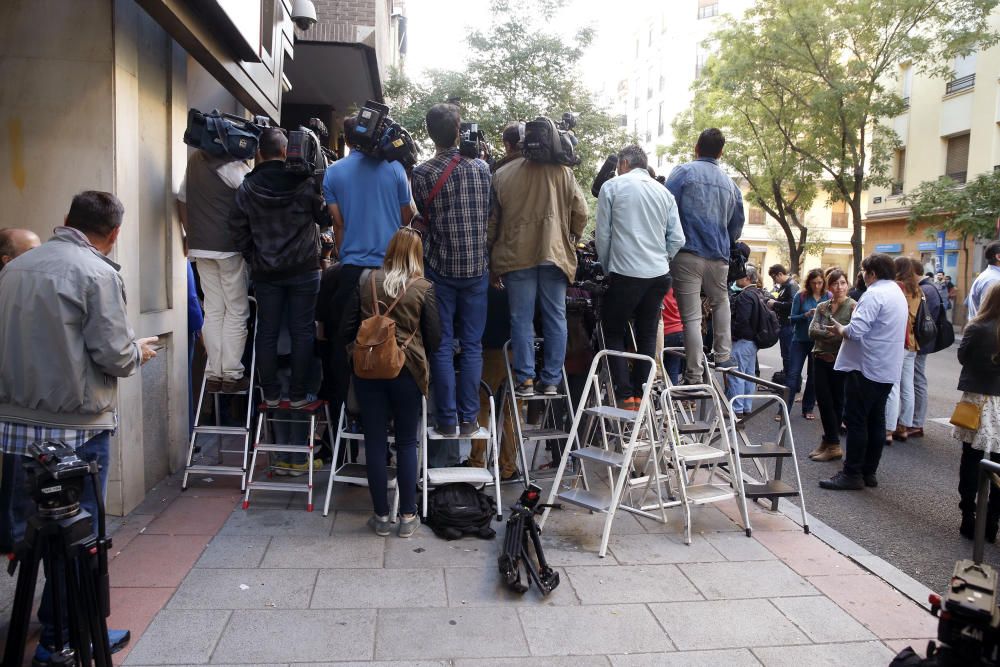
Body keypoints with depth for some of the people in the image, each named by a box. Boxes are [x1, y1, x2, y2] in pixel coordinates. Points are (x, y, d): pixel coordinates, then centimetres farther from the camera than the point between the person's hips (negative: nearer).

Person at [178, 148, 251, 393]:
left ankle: (213, 375, 11)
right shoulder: (232, 164, -12)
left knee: (213, 310, 9)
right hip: (229, 246, -6)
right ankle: (232, 375, 3)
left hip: (200, 246, 7)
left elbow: (181, 200, 17)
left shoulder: (194, 160, 12)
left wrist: (190, 236, 21)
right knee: (237, 311, 1)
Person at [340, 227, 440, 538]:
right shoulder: (424, 288, -4)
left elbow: (346, 331, 5)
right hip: (407, 372, -1)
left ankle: (381, 516, 16)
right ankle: (408, 516, 15)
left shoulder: (366, 283, 2)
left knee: (375, 441, 9)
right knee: (406, 443, 10)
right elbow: (434, 339, -1)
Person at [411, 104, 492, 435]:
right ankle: (468, 418, 11)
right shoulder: (482, 168, -1)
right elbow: (489, 214, 9)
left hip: (440, 268, -2)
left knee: (441, 345, 6)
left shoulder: (422, 173, -7)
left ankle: (447, 419, 9)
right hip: (476, 267, 2)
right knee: (472, 345, 8)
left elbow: (422, 218, 3)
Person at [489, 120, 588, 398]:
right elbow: (580, 212, 3)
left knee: (522, 319, 4)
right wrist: (570, 240, 21)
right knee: (555, 318, 6)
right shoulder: (562, 171, 6)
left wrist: (493, 263, 14)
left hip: (516, 255, 0)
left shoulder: (501, 175, 5)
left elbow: (492, 220, 8)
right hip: (554, 254, 1)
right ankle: (552, 381, 9)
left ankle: (525, 380, 3)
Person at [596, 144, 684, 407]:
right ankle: (640, 395, 12)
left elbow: (602, 234, -1)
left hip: (626, 274, -4)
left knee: (614, 332, 8)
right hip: (659, 275, 4)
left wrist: (607, 267, 12)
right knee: (647, 336, 12)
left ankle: (625, 396, 1)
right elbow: (677, 239, 8)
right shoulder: (664, 192, 12)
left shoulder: (612, 186, 0)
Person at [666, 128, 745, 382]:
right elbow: (737, 224, 20)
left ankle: (695, 375, -3)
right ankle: (723, 356, 25)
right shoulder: (730, 183, 14)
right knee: (720, 302, 28)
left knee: (692, 316, -3)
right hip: (719, 256, 4)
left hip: (687, 253, -4)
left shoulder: (683, 172, 0)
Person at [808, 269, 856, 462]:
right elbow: (812, 331, -3)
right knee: (824, 401, 6)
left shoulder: (853, 306, -5)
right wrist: (835, 333, -16)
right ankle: (830, 443, 17)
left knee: (836, 402, 5)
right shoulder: (822, 307, 10)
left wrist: (825, 334, -16)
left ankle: (831, 444, 15)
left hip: (841, 361, -5)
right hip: (821, 359, 5)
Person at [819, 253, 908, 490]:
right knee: (876, 421, 12)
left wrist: (839, 329, -5)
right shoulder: (898, 294, 16)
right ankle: (869, 472, 18)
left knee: (856, 421, -4)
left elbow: (855, 331, -25)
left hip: (866, 367, -9)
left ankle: (852, 474, -1)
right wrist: (844, 329, 16)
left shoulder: (874, 294, -16)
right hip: (887, 370, 10)